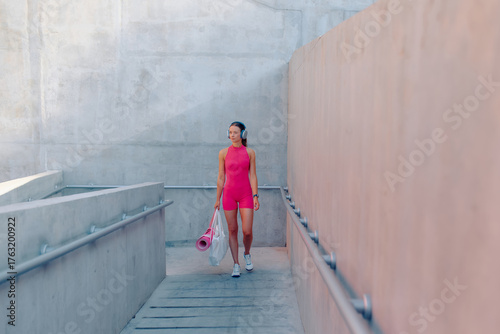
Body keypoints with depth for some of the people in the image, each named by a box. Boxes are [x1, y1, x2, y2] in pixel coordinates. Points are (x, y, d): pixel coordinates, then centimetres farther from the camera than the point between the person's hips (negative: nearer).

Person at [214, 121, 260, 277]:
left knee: (247, 231, -6)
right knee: (232, 230, 5)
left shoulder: (249, 152, 2)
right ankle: (236, 265, 16)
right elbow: (221, 177, 6)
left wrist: (255, 196, -8)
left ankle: (247, 254, 25)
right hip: (229, 194, 1)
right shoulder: (223, 153, 3)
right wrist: (218, 199, 6)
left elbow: (253, 176, 0)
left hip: (246, 194, -1)